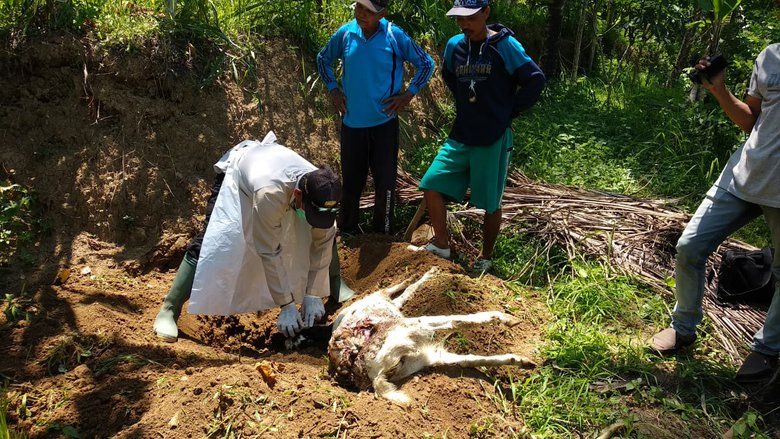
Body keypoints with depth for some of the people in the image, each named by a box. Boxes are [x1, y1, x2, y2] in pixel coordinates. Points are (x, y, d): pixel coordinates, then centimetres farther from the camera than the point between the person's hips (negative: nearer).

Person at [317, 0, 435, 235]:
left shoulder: (395, 36, -7)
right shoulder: (345, 34, -1)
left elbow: (426, 64, 2)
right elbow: (323, 59, 17)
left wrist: (408, 95, -4)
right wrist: (333, 89, 6)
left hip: (384, 122, -2)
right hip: (352, 123, 2)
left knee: (385, 183, 5)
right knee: (351, 182, 12)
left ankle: (383, 236, 22)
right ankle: (346, 234, 30)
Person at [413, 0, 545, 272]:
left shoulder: (505, 46, -10)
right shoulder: (454, 46, 4)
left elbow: (535, 81, -7)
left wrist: (509, 112, -5)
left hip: (493, 139, -5)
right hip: (460, 136, 5)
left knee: (490, 204, 6)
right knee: (432, 184, -4)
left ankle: (485, 257, 25)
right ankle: (441, 244, 11)